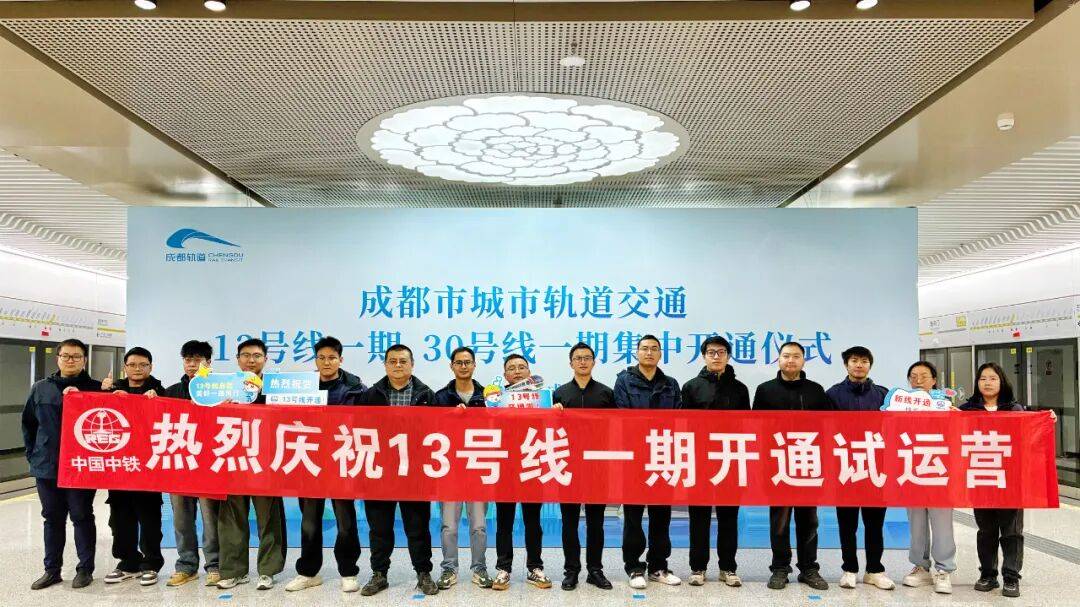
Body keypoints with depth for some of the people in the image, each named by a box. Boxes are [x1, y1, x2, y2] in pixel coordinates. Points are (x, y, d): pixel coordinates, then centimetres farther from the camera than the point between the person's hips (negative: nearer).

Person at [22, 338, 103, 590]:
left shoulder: (96, 389, -4)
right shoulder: (41, 388, 7)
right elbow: (28, 423, 14)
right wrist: (32, 454, 8)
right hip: (46, 467, 4)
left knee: (82, 518, 5)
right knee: (52, 519, 13)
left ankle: (85, 569, 15)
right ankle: (52, 570, 24)